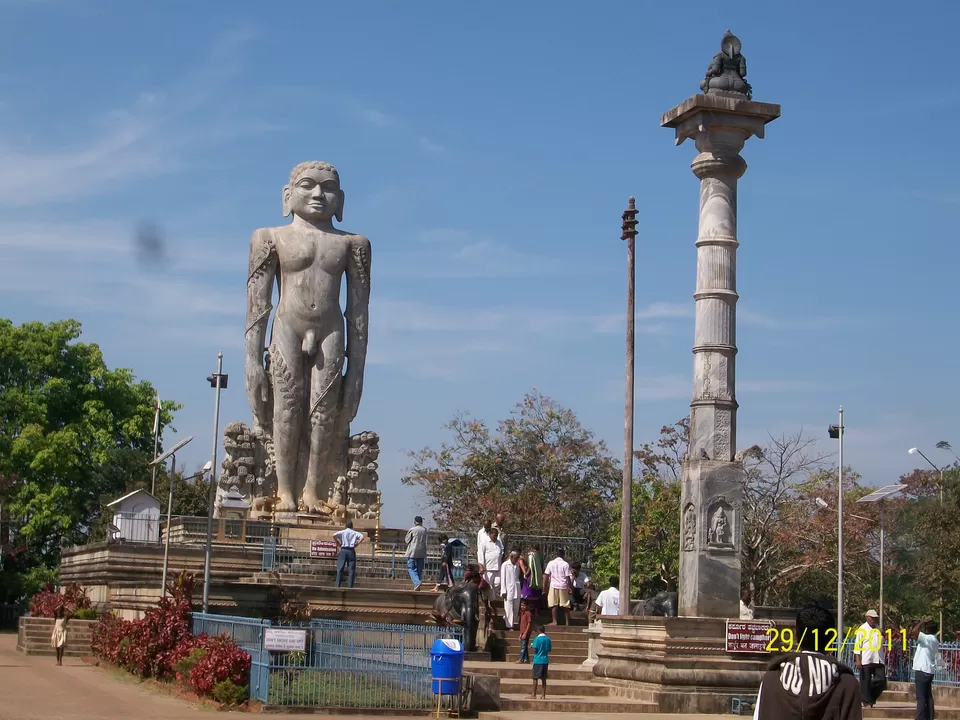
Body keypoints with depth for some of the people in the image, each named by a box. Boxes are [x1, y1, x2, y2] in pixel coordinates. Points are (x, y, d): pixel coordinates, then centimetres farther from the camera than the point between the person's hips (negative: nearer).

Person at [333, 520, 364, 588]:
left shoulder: (342, 532, 6)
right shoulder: (355, 533, 9)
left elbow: (334, 535, -10)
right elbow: (362, 537, -7)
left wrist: (338, 543, 0)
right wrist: (356, 544, -1)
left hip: (343, 550, 0)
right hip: (351, 551, 0)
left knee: (340, 569, 0)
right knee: (351, 570, 2)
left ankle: (337, 585, -6)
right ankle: (350, 586, -3)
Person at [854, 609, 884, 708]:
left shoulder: (878, 630, 15)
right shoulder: (862, 629, -1)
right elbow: (857, 646, -6)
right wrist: (857, 660, -13)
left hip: (878, 660, 5)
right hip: (866, 660, -5)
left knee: (881, 680, -1)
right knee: (865, 682, 0)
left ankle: (871, 697, 18)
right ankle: (867, 702, 9)